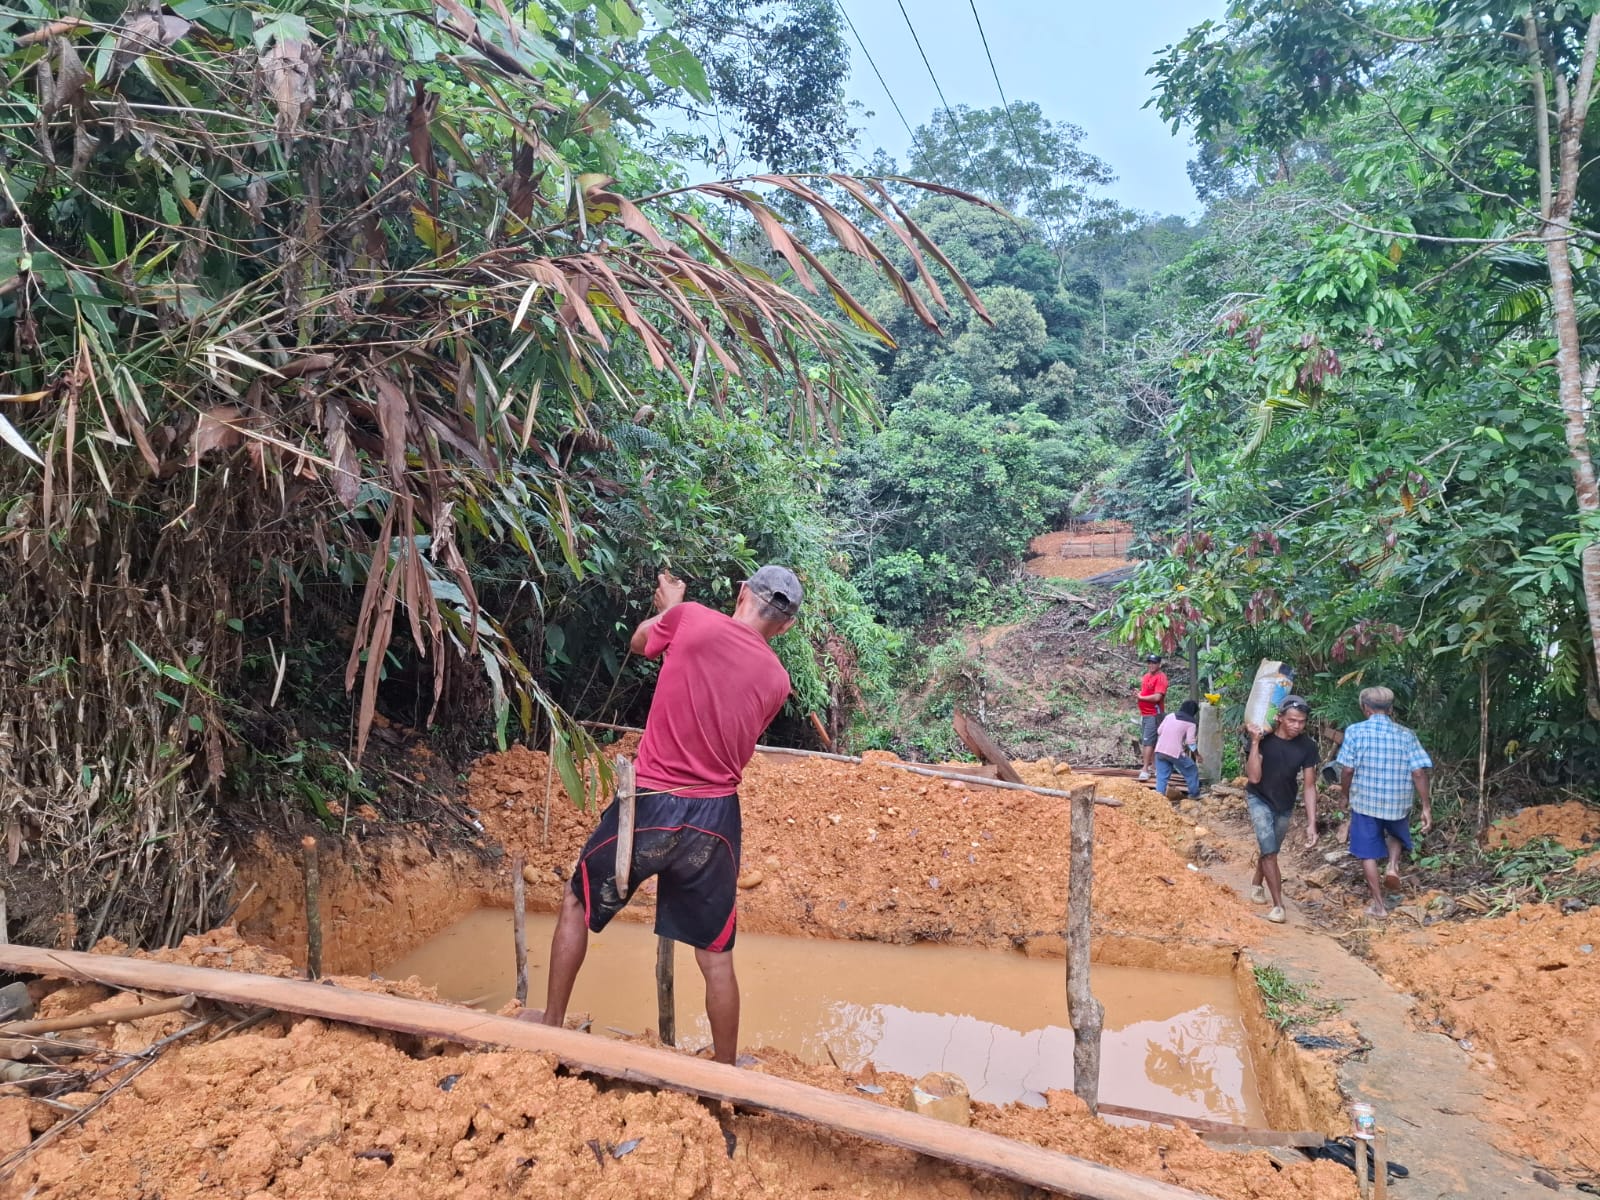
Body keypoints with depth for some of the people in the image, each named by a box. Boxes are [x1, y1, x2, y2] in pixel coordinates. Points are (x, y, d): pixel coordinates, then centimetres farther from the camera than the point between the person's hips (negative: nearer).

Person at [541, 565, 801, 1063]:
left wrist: (669, 607, 34)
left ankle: (551, 1024, 33)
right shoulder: (776, 679, 3)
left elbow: (639, 642, 14)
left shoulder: (691, 618, -7)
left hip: (649, 806, -2)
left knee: (578, 903, 23)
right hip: (715, 818, 2)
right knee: (716, 957, 14)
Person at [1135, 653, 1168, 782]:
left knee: (1148, 741, -11)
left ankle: (1145, 770, -11)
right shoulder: (1146, 676, 12)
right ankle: (1153, 764, 27)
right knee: (1144, 741, 15)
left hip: (1154, 715, -9)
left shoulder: (1161, 677, -15)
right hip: (1144, 714, 9)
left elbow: (1157, 697, -24)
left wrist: (1141, 697, -11)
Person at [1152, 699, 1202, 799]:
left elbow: (1159, 731, 12)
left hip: (1160, 750, 4)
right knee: (1191, 771, 17)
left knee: (1162, 776, 8)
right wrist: (1197, 754, 6)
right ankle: (1194, 794, 26)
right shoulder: (1191, 723, -1)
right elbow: (1190, 741, -7)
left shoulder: (1170, 716, 12)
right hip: (1175, 752, -4)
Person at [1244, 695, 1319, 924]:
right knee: (1269, 851, -14)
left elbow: (1309, 786, -13)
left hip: (1285, 804, 3)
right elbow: (1254, 777, -28)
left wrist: (1311, 823, -16)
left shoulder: (1308, 745, -18)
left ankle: (1256, 884, 46)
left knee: (1269, 850, 20)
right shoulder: (1264, 738, -24)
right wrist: (1254, 743, -37)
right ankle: (1278, 905, -4)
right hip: (1259, 799, -3)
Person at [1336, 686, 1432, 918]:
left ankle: (1379, 904, 12)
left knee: (1368, 853, 10)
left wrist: (1347, 796, 7)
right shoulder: (1406, 735, -3)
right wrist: (1427, 807, -2)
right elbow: (1419, 773, -8)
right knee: (1397, 835, 32)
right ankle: (1393, 865, 6)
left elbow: (1347, 770, -10)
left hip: (1365, 802, -2)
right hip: (1398, 803, 2)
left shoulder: (1355, 731, -8)